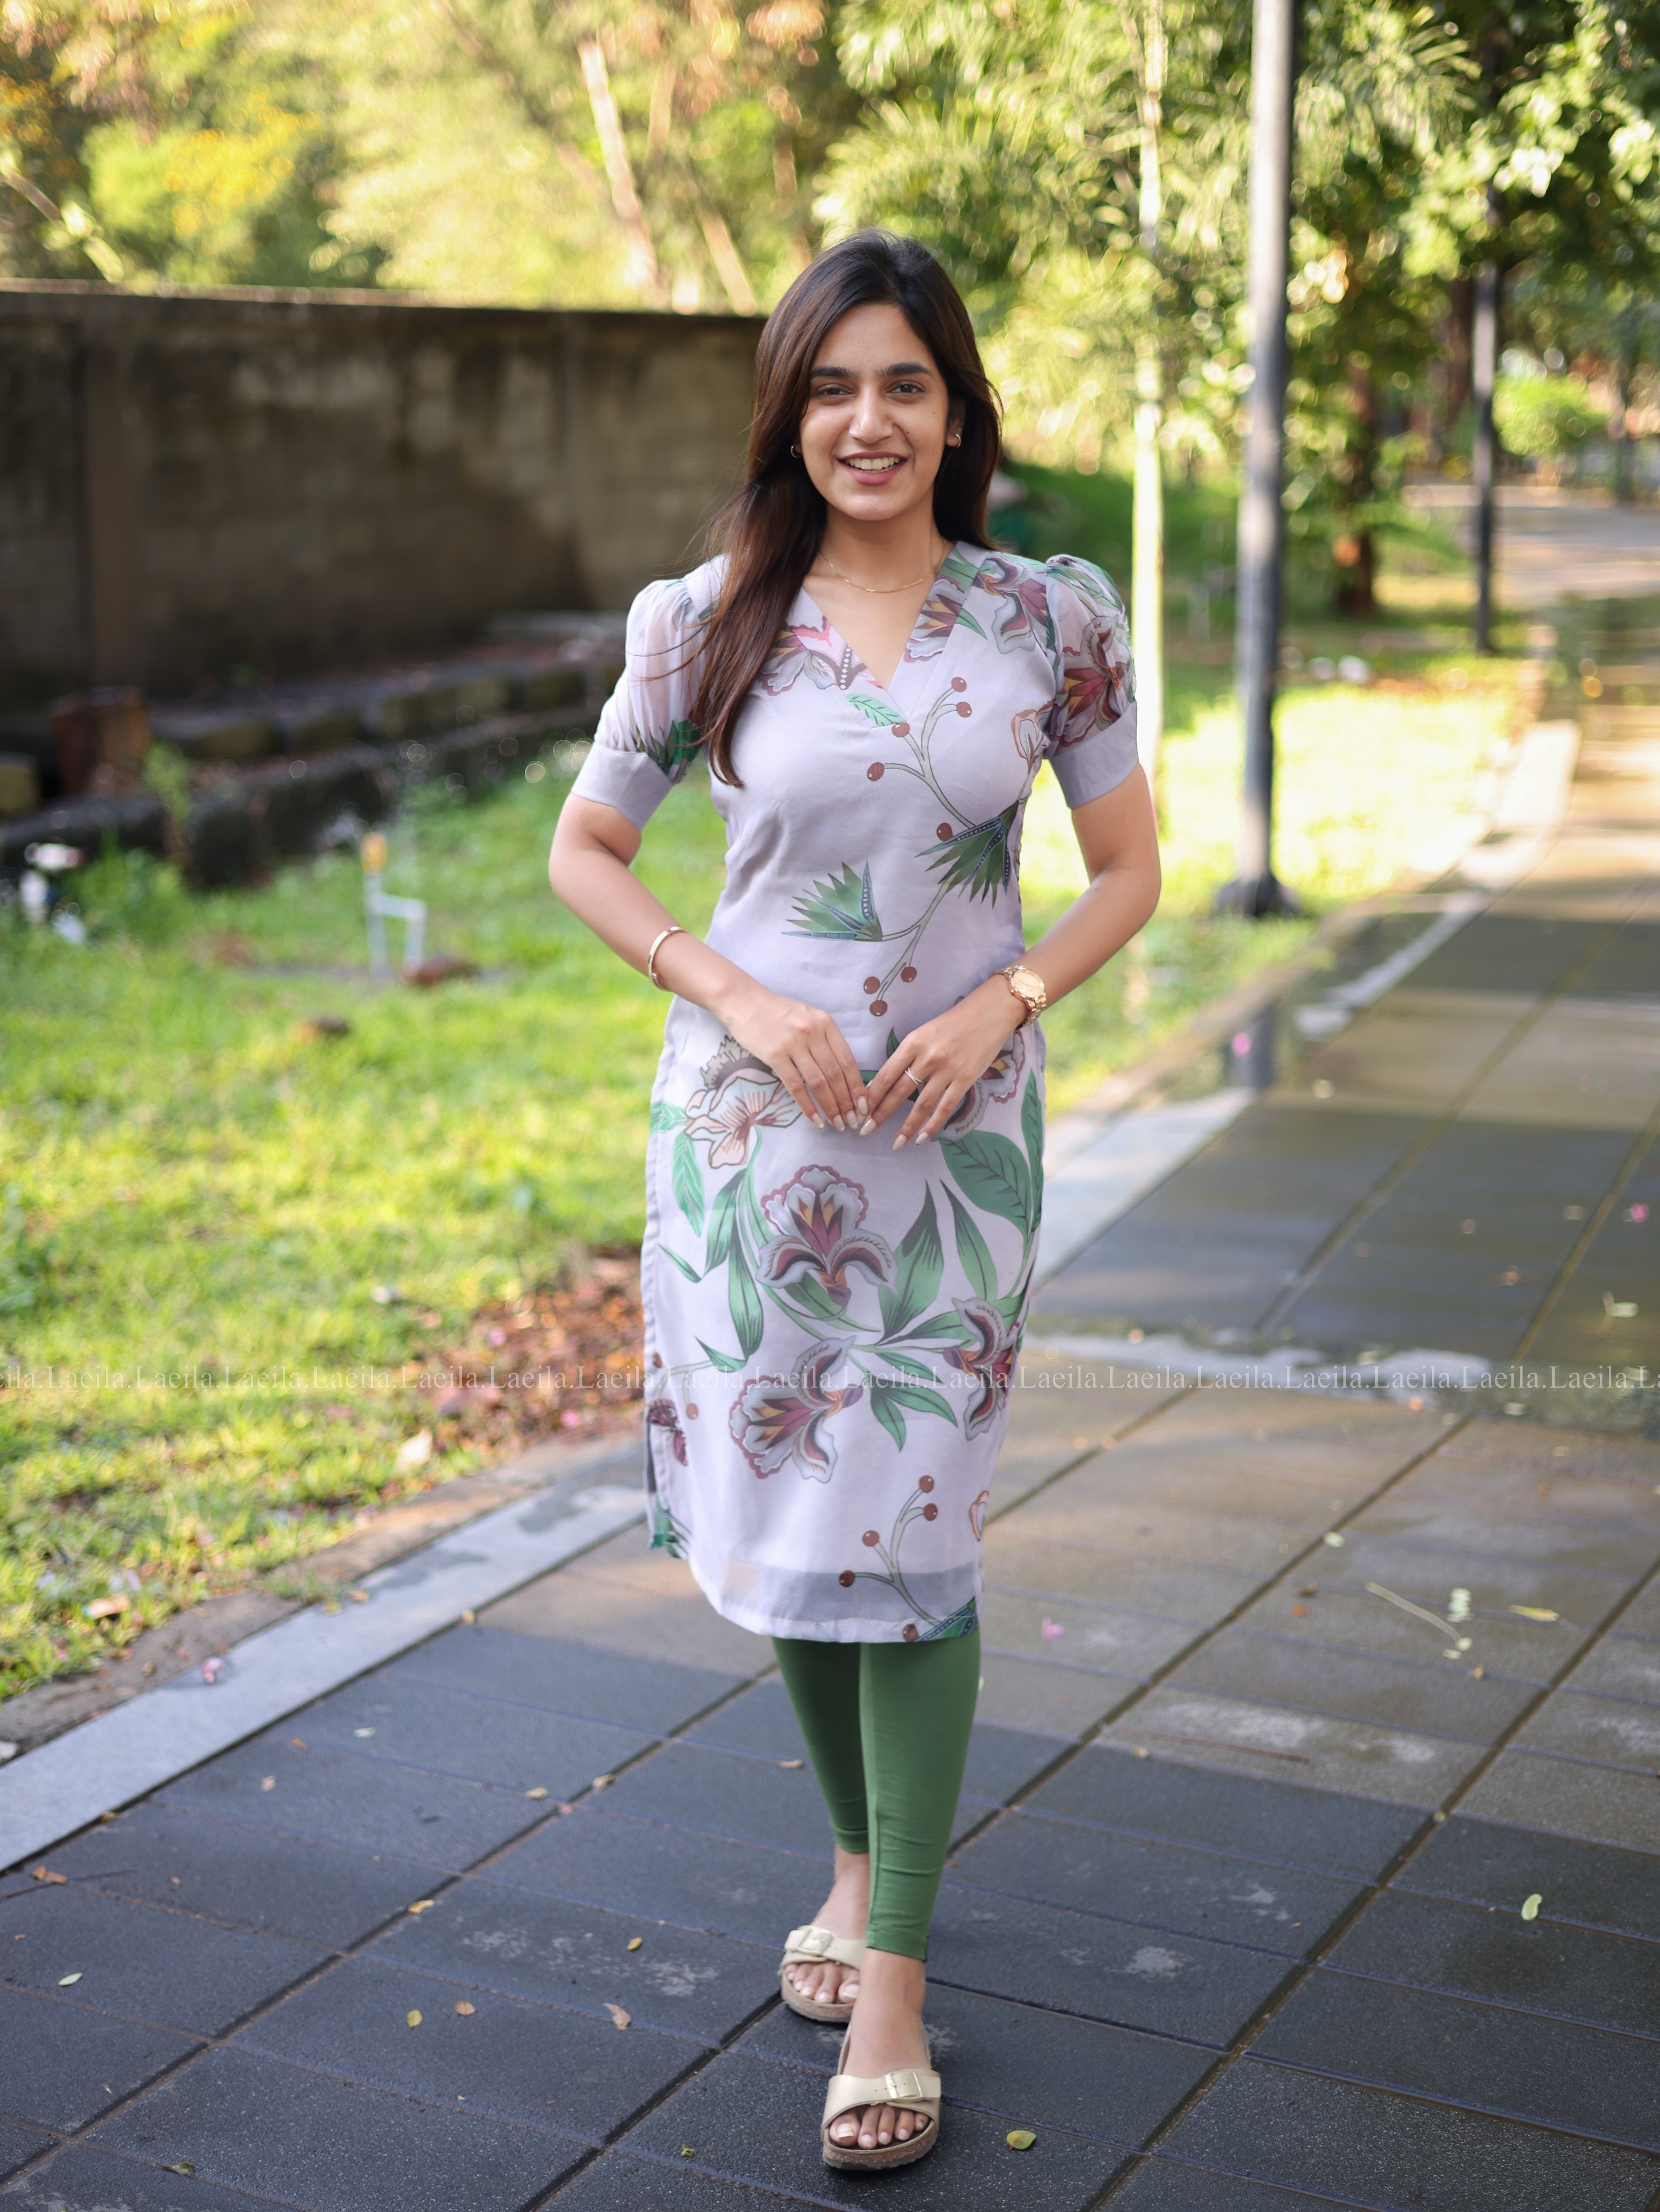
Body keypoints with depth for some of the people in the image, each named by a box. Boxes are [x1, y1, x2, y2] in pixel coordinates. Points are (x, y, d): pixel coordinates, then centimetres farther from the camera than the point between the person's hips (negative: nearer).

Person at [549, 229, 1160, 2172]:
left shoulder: (1051, 616, -1)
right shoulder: (710, 621, -2)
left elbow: (1127, 869, 6)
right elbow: (584, 855, 6)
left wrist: (1004, 1003, -11)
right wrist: (738, 996, -9)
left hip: (954, 1134, -1)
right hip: (753, 1123, 1)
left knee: (907, 1536, -3)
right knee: (783, 1510, 11)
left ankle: (893, 1973, 8)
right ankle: (861, 1857, 34)